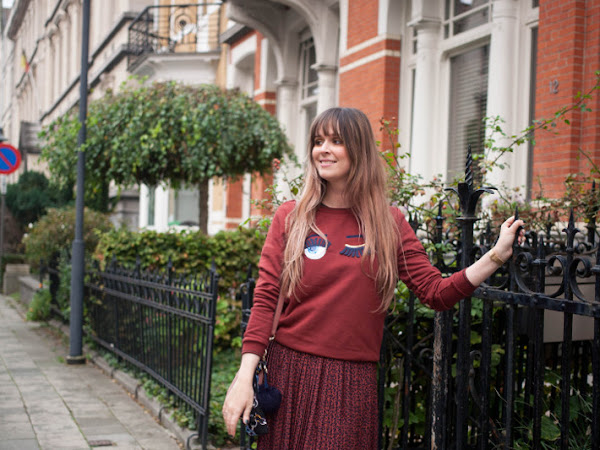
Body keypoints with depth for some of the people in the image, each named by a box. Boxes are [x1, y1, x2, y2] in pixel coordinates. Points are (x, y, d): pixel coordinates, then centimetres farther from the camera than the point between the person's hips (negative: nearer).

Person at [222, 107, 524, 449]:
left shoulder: (388, 222, 5)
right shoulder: (290, 217, 3)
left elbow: (437, 293, 1)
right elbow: (265, 299, -2)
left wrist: (497, 255, -9)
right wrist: (245, 377, -10)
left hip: (354, 381, 0)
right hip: (291, 370, 1)